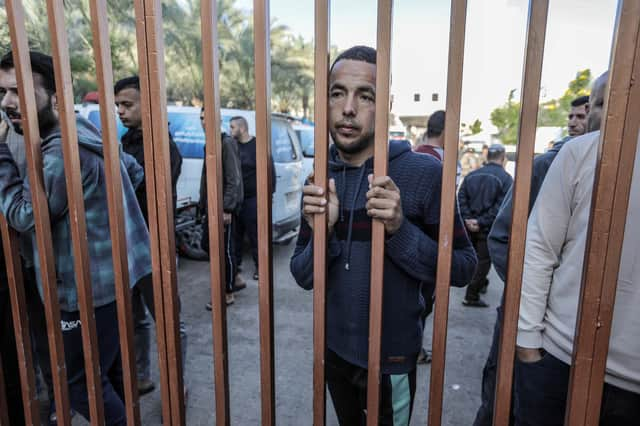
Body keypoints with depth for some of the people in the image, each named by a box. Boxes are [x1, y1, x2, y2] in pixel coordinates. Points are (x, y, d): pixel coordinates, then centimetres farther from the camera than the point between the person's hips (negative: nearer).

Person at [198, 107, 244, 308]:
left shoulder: (227, 142, -13)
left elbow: (234, 179, -18)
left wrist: (227, 208, -21)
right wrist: (203, 204, 16)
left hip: (225, 206, -9)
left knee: (225, 248, 0)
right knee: (207, 244, 15)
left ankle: (228, 294, 14)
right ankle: (235, 279, 29)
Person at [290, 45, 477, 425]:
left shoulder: (424, 172, -18)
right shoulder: (320, 179, -5)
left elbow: (463, 268, -13)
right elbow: (304, 278, -3)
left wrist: (400, 230, -29)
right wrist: (321, 234, -23)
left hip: (391, 359, -4)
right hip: (334, 350, 5)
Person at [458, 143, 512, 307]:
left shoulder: (472, 175, 7)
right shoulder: (505, 178, -8)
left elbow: (461, 198, -1)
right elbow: (500, 206, -18)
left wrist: (467, 219, -7)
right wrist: (482, 222, -17)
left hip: (470, 226, 5)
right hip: (489, 229, -5)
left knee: (474, 258, 21)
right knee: (483, 261, 3)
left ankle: (481, 284, 40)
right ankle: (472, 296, 5)